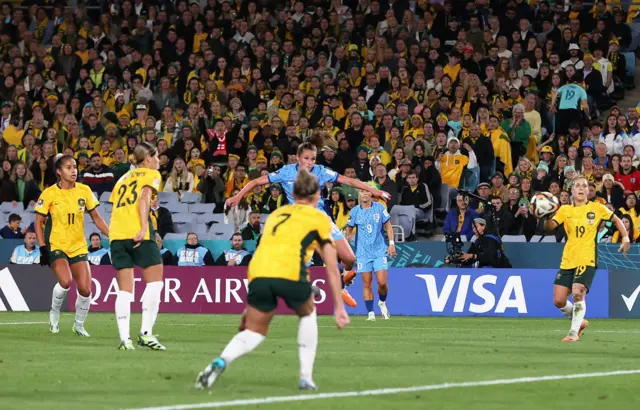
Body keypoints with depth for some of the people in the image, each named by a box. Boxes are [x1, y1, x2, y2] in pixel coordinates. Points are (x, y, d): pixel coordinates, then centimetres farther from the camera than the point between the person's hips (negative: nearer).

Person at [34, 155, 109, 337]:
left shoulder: (84, 191, 0)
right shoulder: (49, 194, -8)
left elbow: (96, 217, 9)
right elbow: (38, 222, -2)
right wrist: (42, 248, -11)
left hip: (78, 247, 3)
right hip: (56, 246, -3)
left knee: (85, 289, -7)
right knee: (65, 281, -27)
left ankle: (79, 325, 19)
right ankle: (54, 312, 3)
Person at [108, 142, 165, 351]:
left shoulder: (124, 178, 27)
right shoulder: (152, 174, 9)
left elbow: (115, 205, 17)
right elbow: (144, 197, -9)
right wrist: (144, 227, -17)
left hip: (116, 233, 6)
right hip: (138, 232, -6)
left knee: (125, 290, 4)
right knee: (154, 282, 0)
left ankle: (124, 338, -6)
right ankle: (146, 333, -9)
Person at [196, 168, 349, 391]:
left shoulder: (276, 213, 32)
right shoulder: (319, 218, 19)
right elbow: (332, 268, 17)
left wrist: (251, 306, 39)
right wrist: (339, 307, 21)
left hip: (258, 272, 3)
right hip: (290, 272, -3)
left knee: (253, 331, 15)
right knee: (308, 314, 27)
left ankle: (221, 362, -15)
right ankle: (306, 378, 21)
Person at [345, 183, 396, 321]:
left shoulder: (379, 207, 0)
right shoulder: (355, 211, 2)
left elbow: (388, 226, 6)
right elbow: (349, 230, 10)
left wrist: (391, 243, -2)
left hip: (379, 250, -1)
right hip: (363, 252, 1)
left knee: (382, 282, -9)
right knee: (366, 284, -2)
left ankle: (382, 302, 21)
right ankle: (370, 313, 4)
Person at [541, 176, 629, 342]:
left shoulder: (596, 208, 3)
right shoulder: (565, 210, 6)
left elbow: (616, 220, 15)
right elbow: (550, 227, -5)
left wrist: (625, 238, 4)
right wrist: (547, 217, -26)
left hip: (587, 260, -3)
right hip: (567, 261, 3)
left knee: (578, 292, -23)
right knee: (559, 301, -1)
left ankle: (574, 332, -10)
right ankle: (579, 321, 26)